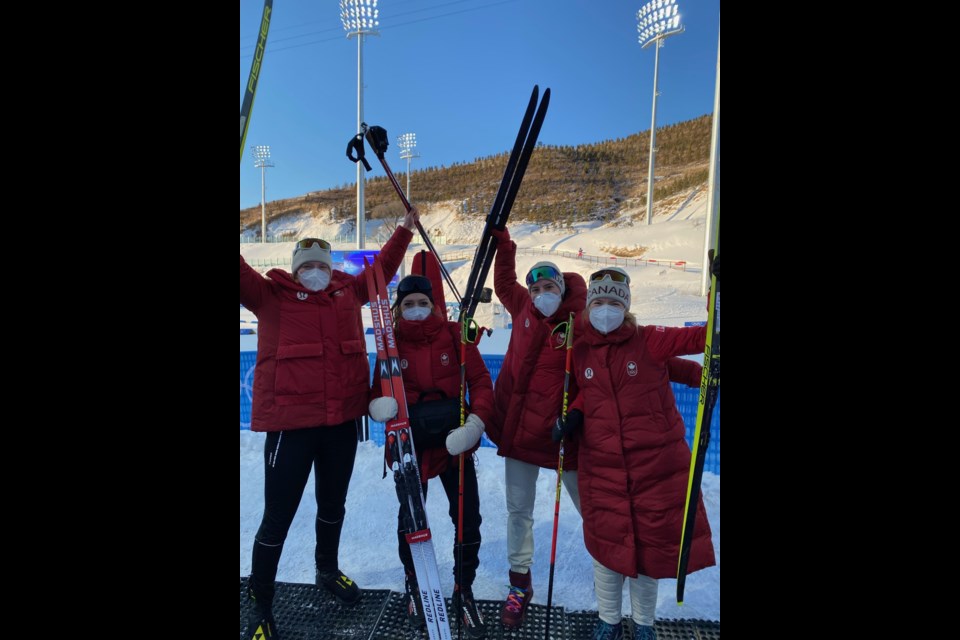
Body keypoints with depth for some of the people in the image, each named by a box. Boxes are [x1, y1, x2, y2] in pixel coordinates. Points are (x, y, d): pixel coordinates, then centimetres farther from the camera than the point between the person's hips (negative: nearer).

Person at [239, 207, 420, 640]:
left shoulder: (348, 292, 7)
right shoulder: (272, 295, -3)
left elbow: (383, 267, 18)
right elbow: (244, 276, -16)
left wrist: (406, 229, 21)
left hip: (342, 421, 5)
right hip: (290, 423, -4)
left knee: (333, 505, 24)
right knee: (278, 518, 6)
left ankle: (328, 571, 50)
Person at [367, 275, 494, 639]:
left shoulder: (453, 335, -5)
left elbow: (480, 381, -7)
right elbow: (378, 391, -1)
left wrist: (476, 422, -22)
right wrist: (377, 405, -25)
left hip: (455, 441, 0)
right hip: (410, 444, 0)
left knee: (468, 518, 4)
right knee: (410, 516, 11)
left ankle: (463, 591, 31)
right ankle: (414, 585, 41)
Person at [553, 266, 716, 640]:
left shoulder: (650, 341, -9)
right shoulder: (580, 351, 0)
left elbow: (702, 337, -13)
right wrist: (573, 416, -5)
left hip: (657, 462, -2)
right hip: (600, 465, 2)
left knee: (652, 543, 13)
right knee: (606, 542, 12)